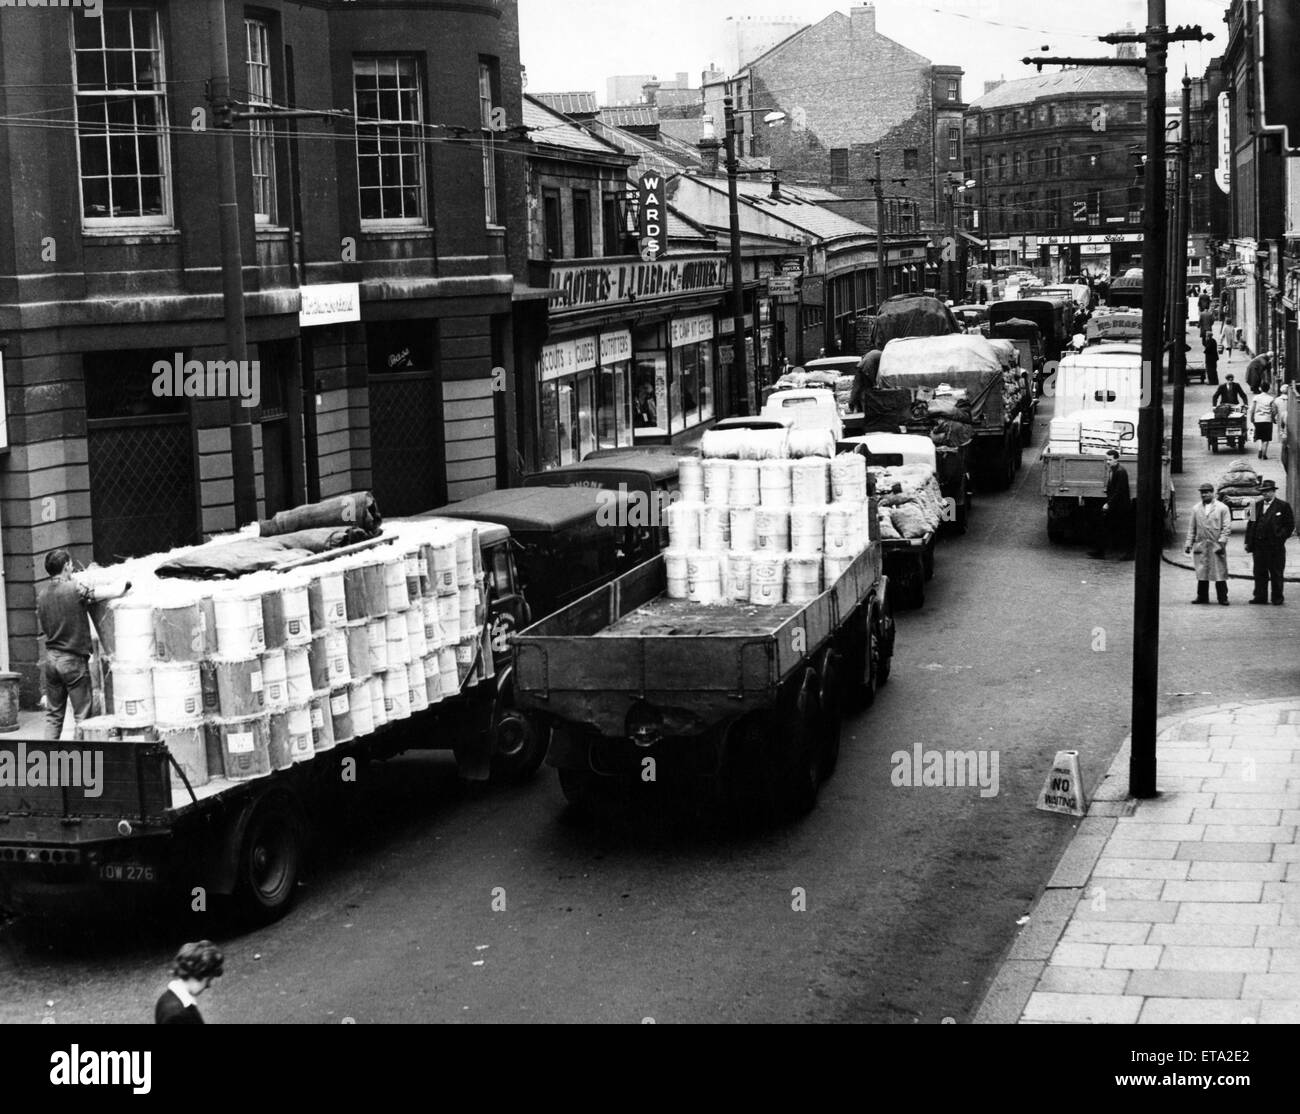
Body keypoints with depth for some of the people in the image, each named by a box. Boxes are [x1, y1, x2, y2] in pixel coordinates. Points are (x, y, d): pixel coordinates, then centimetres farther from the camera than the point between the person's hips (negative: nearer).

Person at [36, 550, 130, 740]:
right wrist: (126, 587, 0)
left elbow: (42, 630, 12)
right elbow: (113, 593, -19)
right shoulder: (75, 589, -13)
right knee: (82, 714, 1)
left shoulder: (42, 595, 6)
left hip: (51, 659, 6)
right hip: (73, 660, -6)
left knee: (53, 714, 12)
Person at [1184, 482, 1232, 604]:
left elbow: (1227, 527, -1)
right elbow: (1191, 528, 12)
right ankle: (1202, 597, 11)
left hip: (1216, 546, -3)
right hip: (1200, 546, 3)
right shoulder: (1196, 509, 12)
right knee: (1201, 572, 4)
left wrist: (1221, 542, -11)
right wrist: (1189, 543, 5)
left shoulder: (1222, 508, 2)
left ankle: (1223, 598, 3)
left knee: (1220, 572, -2)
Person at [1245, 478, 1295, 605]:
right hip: (1258, 546, 4)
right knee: (1259, 573, 7)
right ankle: (1260, 597, 13)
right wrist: (1248, 542, 4)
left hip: (1275, 547, -4)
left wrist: (1280, 538, -11)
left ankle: (1278, 598, 11)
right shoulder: (1257, 505, 12)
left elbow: (1290, 526, -2)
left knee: (1276, 574, 3)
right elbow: (1250, 524, 12)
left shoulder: (1283, 506, -1)